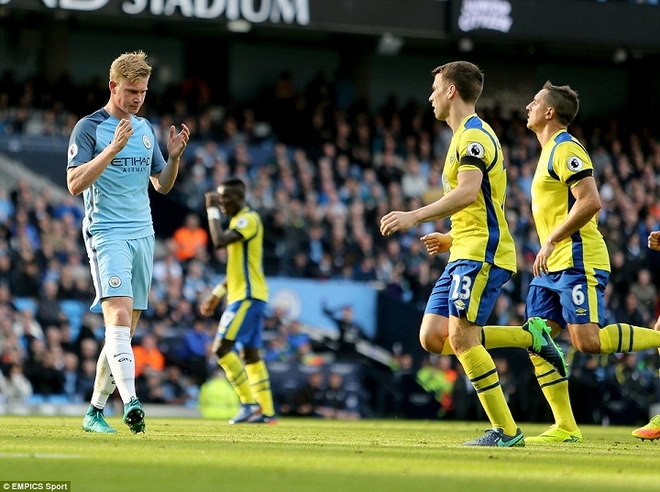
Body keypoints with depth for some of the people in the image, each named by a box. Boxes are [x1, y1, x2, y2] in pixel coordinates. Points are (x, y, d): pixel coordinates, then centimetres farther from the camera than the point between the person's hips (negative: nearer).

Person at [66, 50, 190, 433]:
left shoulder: (145, 129, 15)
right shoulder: (89, 128, -4)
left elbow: (162, 185, 21)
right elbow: (75, 184, -14)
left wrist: (175, 157, 1)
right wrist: (113, 148, -22)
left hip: (143, 235, 6)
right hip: (106, 233, -6)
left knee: (125, 329, 5)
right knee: (118, 315, -22)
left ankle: (96, 411, 14)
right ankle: (130, 402, -34)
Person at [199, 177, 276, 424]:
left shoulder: (248, 219, -12)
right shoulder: (240, 220, 19)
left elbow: (219, 241, -26)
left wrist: (212, 211, -16)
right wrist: (216, 294, 25)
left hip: (247, 296, -10)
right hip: (245, 295, 10)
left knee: (222, 347, -14)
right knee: (250, 353, 10)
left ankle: (249, 402, -12)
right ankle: (266, 411, 11)